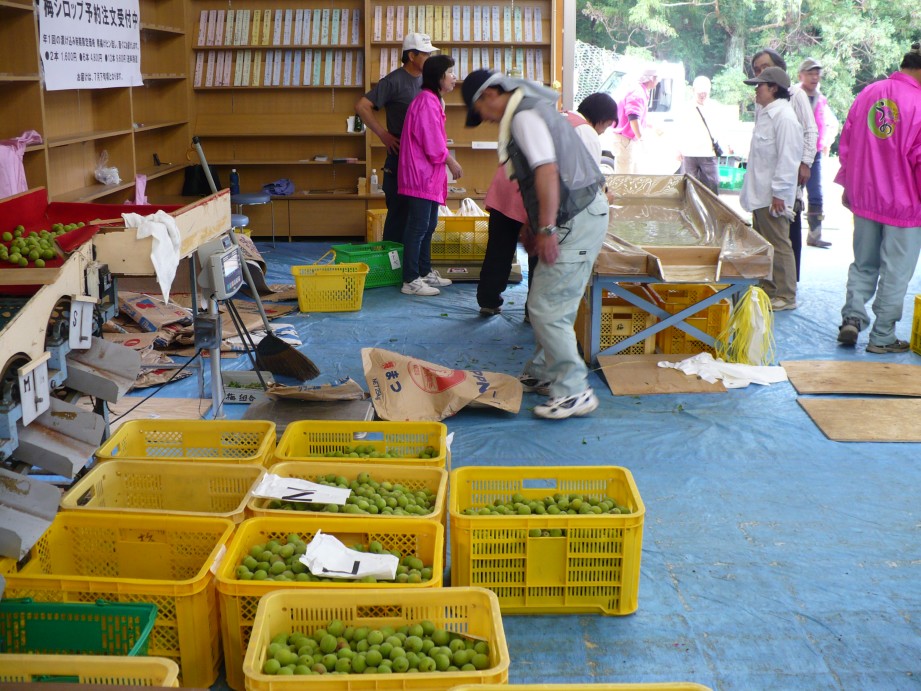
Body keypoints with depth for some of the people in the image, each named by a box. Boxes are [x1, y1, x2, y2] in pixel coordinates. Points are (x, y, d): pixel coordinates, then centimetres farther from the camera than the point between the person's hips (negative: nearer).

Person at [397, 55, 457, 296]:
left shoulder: (434, 100, 15)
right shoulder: (427, 102, -18)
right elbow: (434, 146, -20)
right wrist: (450, 161, -4)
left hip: (430, 175, 11)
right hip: (422, 174, -11)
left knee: (429, 226, 17)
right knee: (418, 227, -7)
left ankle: (425, 272, 27)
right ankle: (410, 281, -2)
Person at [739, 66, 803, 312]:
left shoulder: (784, 117, -17)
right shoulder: (765, 114, 15)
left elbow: (787, 158, -21)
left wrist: (779, 193, -22)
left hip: (773, 196, -10)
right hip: (760, 194, 10)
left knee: (779, 245, -4)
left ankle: (786, 296, 3)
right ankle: (768, 289, 27)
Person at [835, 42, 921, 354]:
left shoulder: (867, 94, 2)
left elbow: (846, 144, 9)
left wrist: (848, 186, 19)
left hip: (864, 199, 5)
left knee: (863, 264, 19)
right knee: (895, 273, 5)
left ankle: (852, 317, 6)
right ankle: (882, 337, 10)